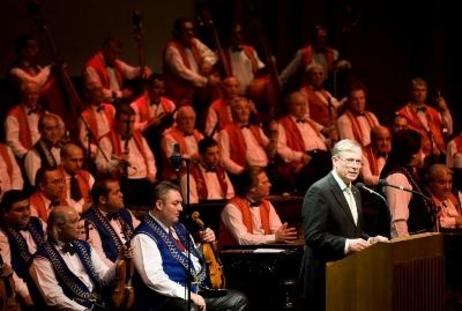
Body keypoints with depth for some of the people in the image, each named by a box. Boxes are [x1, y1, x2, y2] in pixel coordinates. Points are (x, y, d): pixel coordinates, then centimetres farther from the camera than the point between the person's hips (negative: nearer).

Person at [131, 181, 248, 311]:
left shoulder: (178, 227, 19)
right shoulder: (144, 237, -10)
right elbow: (154, 278, -22)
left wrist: (206, 242, 11)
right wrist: (189, 295, -24)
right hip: (170, 297, -9)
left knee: (238, 299, 0)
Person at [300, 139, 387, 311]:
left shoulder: (354, 192, 16)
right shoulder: (319, 191, -13)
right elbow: (313, 236, -20)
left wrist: (369, 240, 4)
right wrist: (346, 244, -28)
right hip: (325, 276, -8)